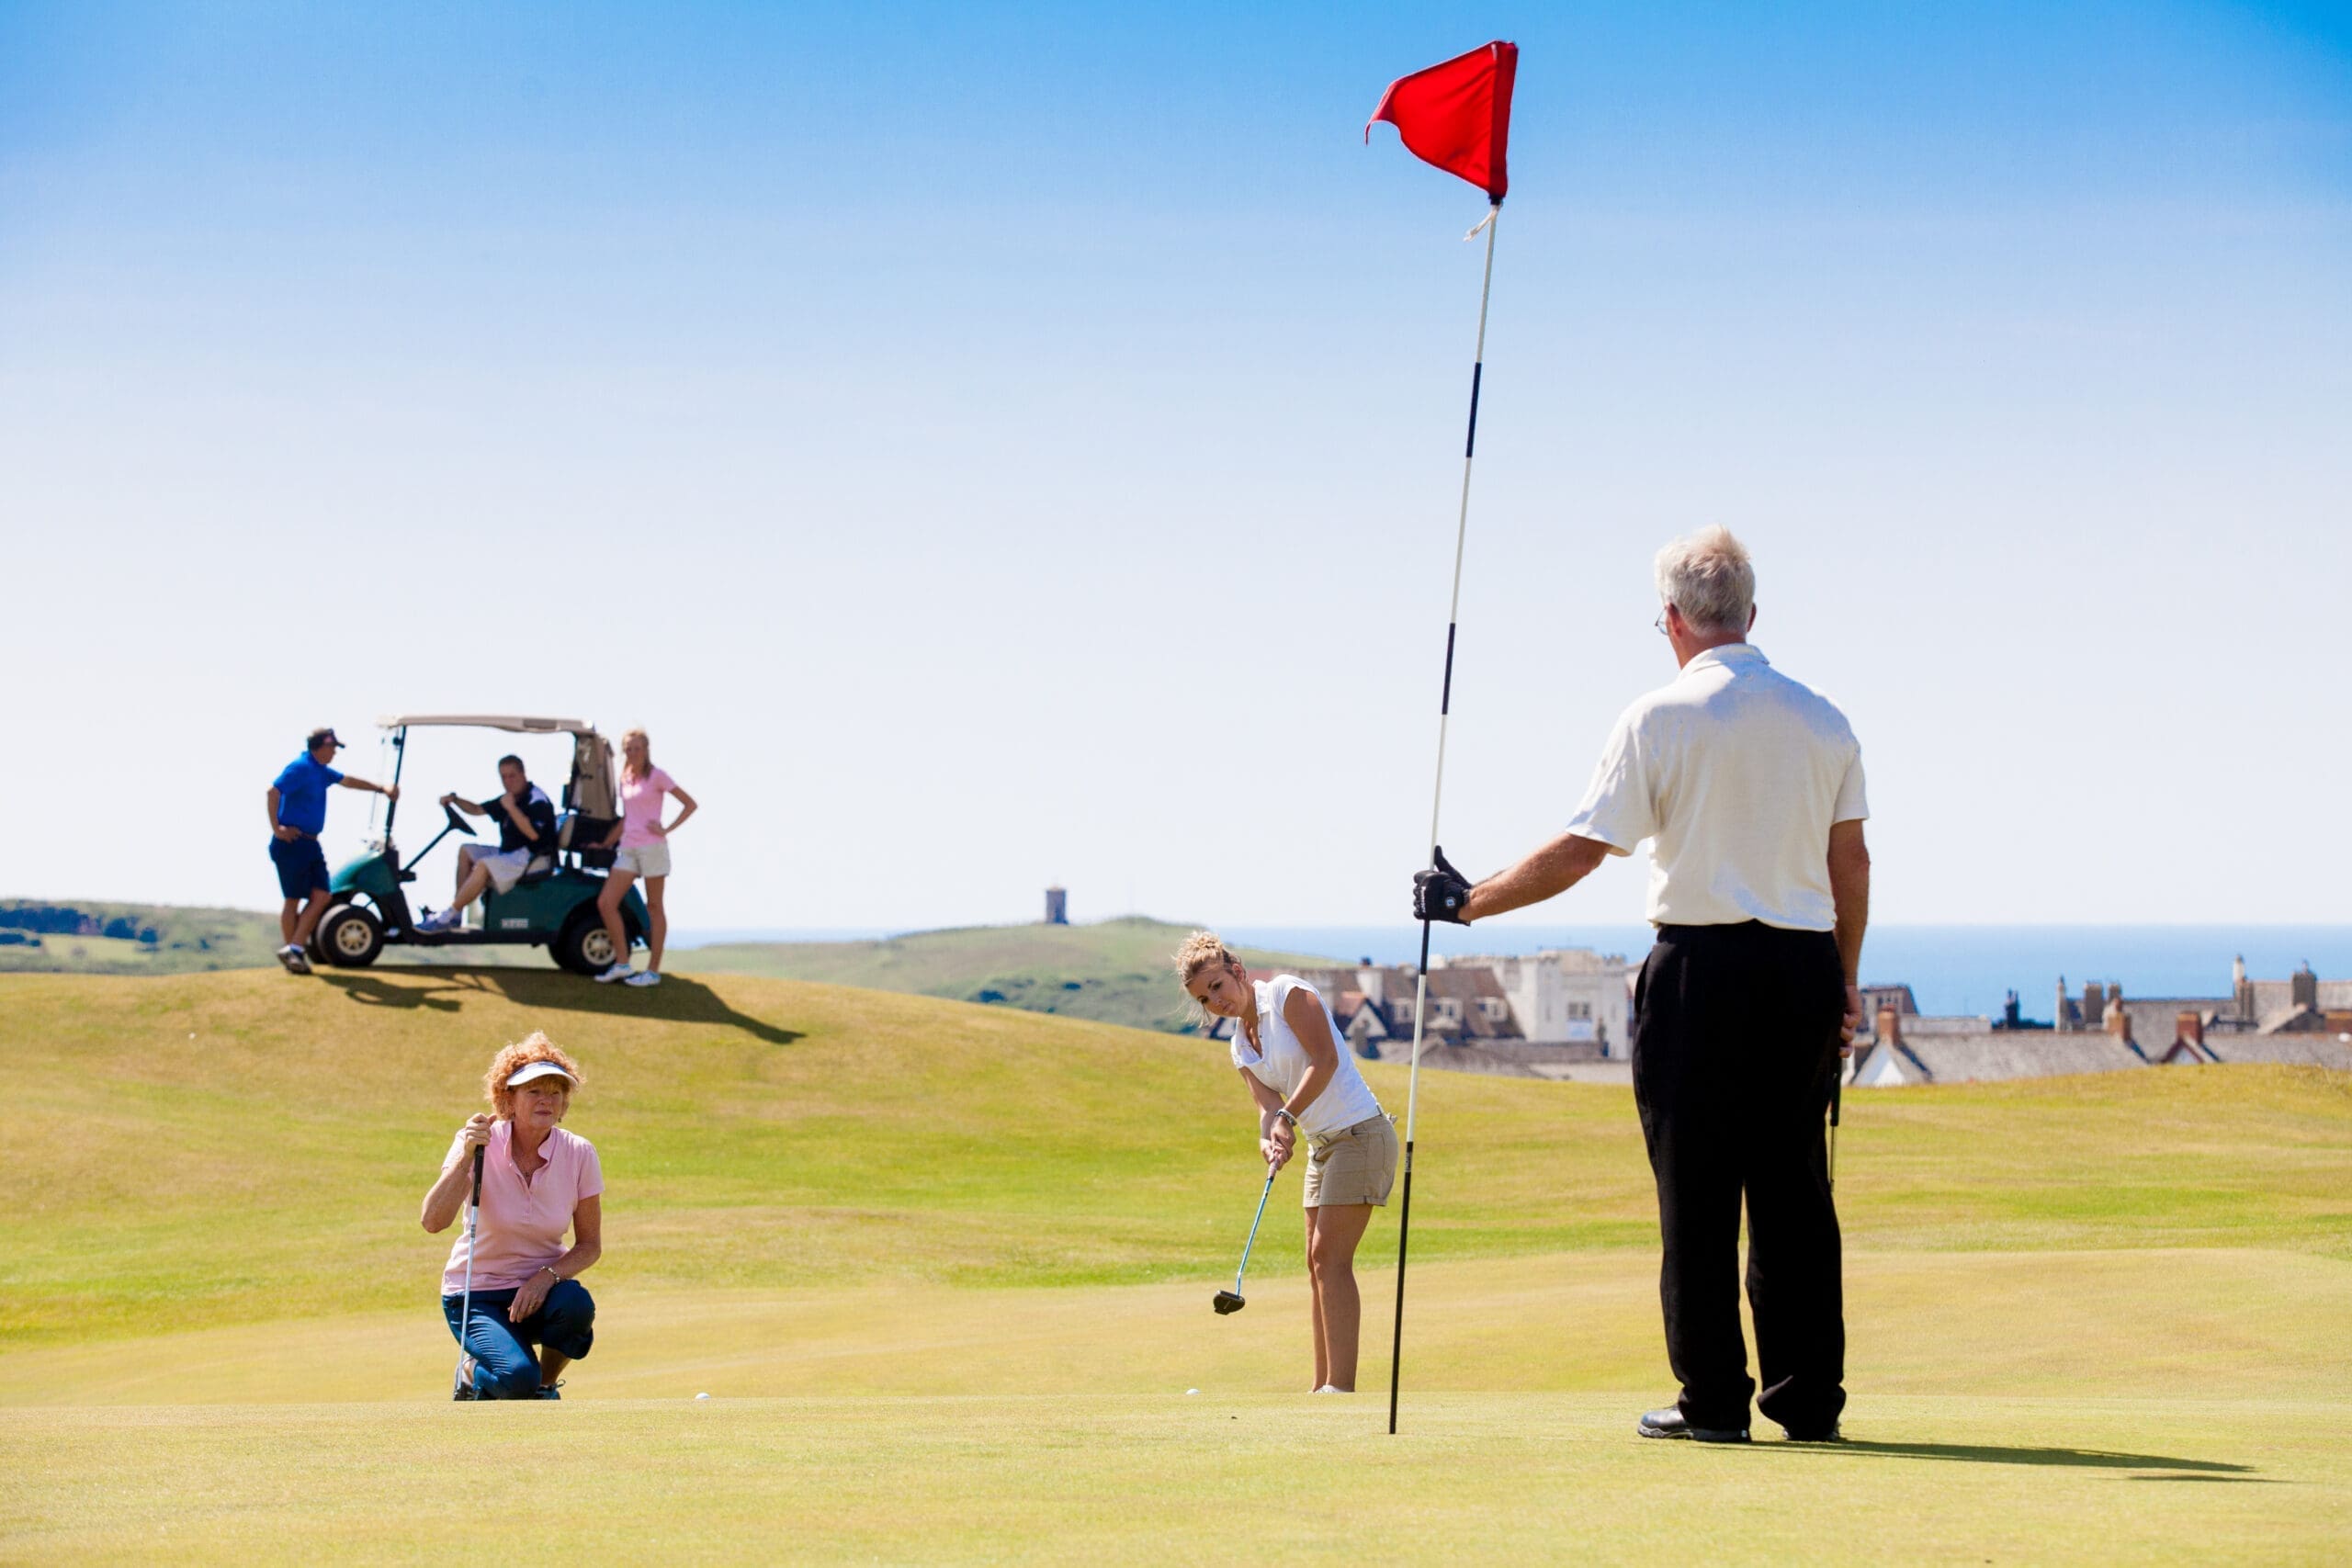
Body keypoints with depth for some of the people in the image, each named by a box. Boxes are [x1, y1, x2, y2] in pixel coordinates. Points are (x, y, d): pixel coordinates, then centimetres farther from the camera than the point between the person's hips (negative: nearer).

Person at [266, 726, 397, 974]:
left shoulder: (320, 771, 17)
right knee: (293, 900, -3)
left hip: (310, 844, 9)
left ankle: (294, 950, 2)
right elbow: (274, 791, -25)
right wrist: (277, 829, -22)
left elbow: (347, 781, 31)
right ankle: (291, 952, 3)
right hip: (292, 843, -9)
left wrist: (381, 788, 33)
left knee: (321, 896, 0)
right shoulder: (300, 768, -14)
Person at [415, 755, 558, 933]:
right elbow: (477, 810, 23)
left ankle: (447, 918, -27)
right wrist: (454, 800, 5)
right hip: (510, 853, 11)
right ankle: (456, 913, 1)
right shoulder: (508, 798, 16)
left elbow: (533, 833, -28)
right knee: (466, 851, 14)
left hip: (531, 858, -11)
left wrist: (511, 808, -27)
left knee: (483, 865, -30)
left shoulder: (537, 800, -14)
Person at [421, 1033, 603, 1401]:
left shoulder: (579, 1154, -8)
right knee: (517, 1376, -29)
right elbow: (433, 1222, -26)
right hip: (478, 1295, -3)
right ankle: (472, 1373, 8)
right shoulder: (480, 1144, -14)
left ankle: (545, 1388, -2)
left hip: (540, 1288, 3)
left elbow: (590, 1244, -2)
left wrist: (547, 1277, -20)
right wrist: (466, 1158, -36)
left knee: (576, 1303, -33)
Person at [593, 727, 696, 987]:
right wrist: (605, 844, 18)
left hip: (652, 847, -7)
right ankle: (621, 963, 3)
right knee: (605, 903, -3)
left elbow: (690, 804, -5)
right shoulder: (625, 780, 14)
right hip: (628, 849, 7)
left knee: (654, 907, -1)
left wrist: (667, 830, -11)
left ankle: (653, 970, 2)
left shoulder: (656, 776, -4)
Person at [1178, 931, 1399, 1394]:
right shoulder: (1241, 1048, 14)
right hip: (1323, 1146, 9)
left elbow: (1325, 1059, -19)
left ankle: (1341, 1385, -18)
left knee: (1330, 1257, -15)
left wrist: (1288, 1116, -22)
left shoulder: (1288, 993, -9)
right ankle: (1323, 1387, 11)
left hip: (1359, 1134, -9)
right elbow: (1268, 1105, 1)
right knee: (1317, 1263, 8)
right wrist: (1271, 1139, -20)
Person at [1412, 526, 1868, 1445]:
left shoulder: (1661, 719, -6)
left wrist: (1471, 901, 2)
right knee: (1793, 1187, 9)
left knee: (1697, 1193, 1)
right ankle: (1809, 1397, 10)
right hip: (1803, 967, 4)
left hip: (1699, 967, -4)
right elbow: (1850, 863, 9)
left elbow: (1581, 851, -8)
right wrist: (1845, 985, 17)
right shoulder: (1822, 720, 7)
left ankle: (1714, 1399, 2)